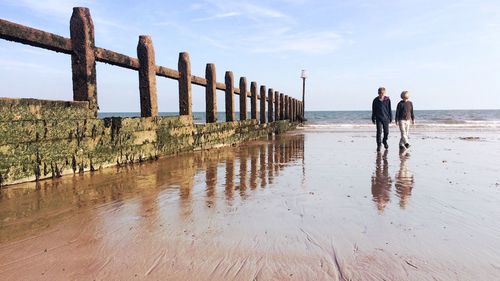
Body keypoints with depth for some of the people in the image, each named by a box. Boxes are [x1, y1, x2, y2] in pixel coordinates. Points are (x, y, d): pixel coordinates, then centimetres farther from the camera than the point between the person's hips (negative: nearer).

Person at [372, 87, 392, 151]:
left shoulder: (387, 100, 0)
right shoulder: (375, 100, -1)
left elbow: (389, 109, 6)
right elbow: (373, 110, 6)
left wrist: (390, 118, 6)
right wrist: (373, 119, 6)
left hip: (386, 118, 1)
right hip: (378, 119, -1)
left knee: (386, 132, 9)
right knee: (379, 132, -7)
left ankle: (384, 141, 35)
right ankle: (379, 145, 0)